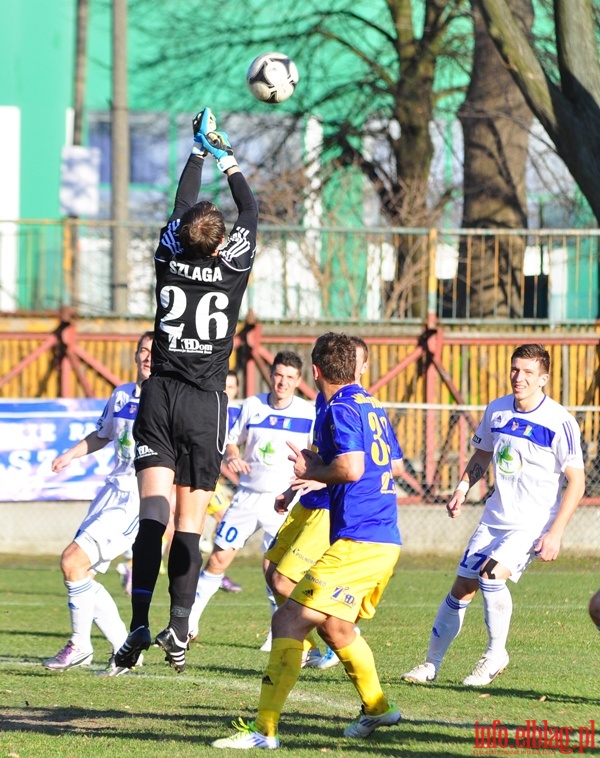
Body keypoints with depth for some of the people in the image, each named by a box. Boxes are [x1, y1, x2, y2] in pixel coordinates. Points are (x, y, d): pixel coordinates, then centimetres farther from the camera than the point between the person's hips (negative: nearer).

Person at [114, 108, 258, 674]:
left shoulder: (169, 261, -2)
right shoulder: (233, 268, -5)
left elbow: (182, 206, 16)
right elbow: (250, 212, 13)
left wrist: (199, 153, 29)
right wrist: (227, 159, 27)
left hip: (160, 397, 1)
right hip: (206, 405, -1)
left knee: (153, 515, -9)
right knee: (189, 524, 2)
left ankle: (139, 626, -22)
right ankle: (178, 628, -4)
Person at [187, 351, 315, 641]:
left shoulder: (309, 414, -5)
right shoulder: (252, 405, 4)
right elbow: (233, 440, 14)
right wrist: (232, 457, -7)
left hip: (282, 502, -3)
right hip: (247, 495, 3)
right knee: (218, 558, 2)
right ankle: (190, 620, 11)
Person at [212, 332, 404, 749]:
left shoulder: (340, 409, -11)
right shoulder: (373, 408, 16)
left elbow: (351, 468, -25)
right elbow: (395, 465, 27)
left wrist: (313, 472, -6)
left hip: (357, 541, -10)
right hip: (385, 541, 10)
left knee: (289, 619, -12)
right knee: (333, 625, 28)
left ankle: (265, 729, -17)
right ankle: (377, 707, 39)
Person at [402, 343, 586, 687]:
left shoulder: (560, 423, -14)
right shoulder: (497, 410, 3)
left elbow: (577, 481, -12)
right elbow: (482, 455, 20)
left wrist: (555, 533, -18)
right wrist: (463, 487, 2)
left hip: (534, 523, -6)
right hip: (495, 517, 6)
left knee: (492, 574, -26)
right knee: (462, 588, 4)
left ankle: (496, 654, -6)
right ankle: (432, 664, 18)